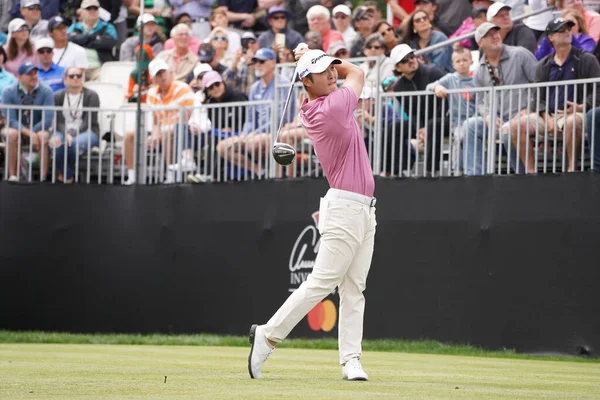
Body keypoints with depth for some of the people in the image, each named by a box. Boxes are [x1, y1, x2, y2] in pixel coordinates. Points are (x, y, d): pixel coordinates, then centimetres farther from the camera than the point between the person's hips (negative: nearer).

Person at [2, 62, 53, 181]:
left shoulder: (46, 91, -9)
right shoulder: (9, 92, -9)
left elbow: (48, 119, -16)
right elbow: (10, 120, -16)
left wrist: (32, 132, -25)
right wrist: (28, 132, -30)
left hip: (38, 128, 0)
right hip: (16, 128, 0)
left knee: (44, 136, -34)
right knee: (12, 134, -34)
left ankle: (43, 177, -34)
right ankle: (12, 175, -32)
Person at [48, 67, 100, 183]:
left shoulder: (91, 96, 0)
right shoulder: (58, 97, 8)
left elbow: (88, 122, -8)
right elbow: (59, 121, -1)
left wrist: (72, 134, -24)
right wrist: (66, 134, -24)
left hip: (87, 132, -2)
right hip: (63, 131, 2)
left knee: (75, 143, -38)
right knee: (55, 143, -35)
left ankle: (65, 173, -10)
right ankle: (67, 175, -14)